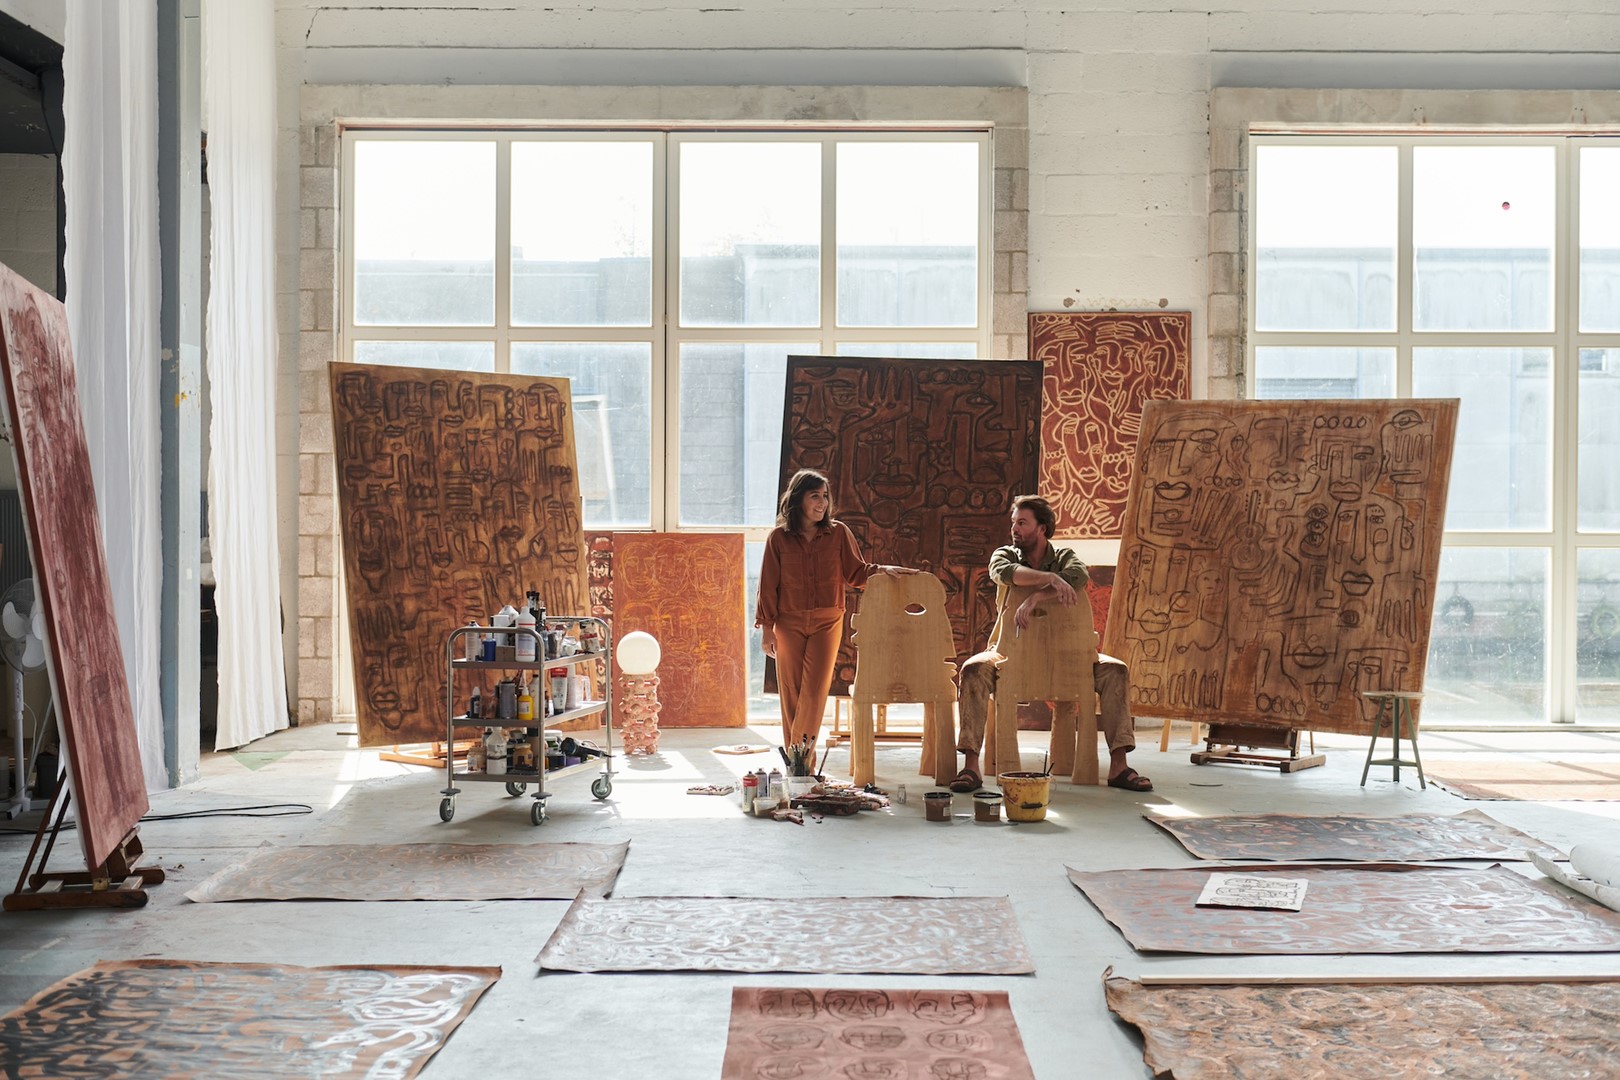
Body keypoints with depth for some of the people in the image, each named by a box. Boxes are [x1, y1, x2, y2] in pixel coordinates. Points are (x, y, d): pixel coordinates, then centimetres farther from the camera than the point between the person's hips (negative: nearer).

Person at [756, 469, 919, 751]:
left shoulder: (838, 532, 2)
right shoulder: (779, 537, 0)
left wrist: (883, 570, -11)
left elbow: (856, 573, 7)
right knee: (791, 693, 4)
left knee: (815, 692, -9)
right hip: (789, 624, 0)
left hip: (827, 622, 0)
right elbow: (768, 585, 3)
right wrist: (767, 627, 0)